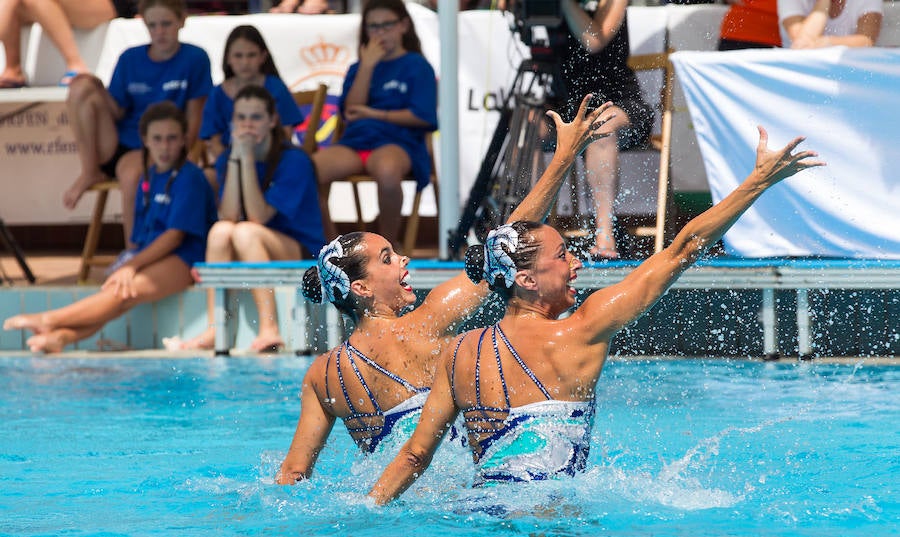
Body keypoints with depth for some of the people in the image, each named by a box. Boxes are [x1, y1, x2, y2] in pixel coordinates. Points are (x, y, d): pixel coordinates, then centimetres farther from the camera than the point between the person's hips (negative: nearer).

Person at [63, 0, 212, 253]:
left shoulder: (194, 59, 0)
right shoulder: (130, 59, 10)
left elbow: (193, 119, 0)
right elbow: (117, 113, 8)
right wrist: (100, 92, -12)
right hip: (116, 143, 4)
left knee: (131, 173, -40)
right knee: (81, 85, -19)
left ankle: (132, 256, -24)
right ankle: (89, 171, -11)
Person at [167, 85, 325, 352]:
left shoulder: (294, 160, -11)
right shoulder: (226, 160, 4)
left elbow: (259, 217, -20)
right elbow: (228, 216, -12)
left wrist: (248, 159, -21)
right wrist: (235, 158, -17)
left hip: (304, 255, -4)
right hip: (251, 255, 5)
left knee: (245, 232, -32)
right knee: (220, 230, -26)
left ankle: (269, 329, -39)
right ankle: (214, 330, -32)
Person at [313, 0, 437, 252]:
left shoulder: (417, 66, 9)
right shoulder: (358, 68, 23)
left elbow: (423, 117, -1)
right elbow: (350, 110, 7)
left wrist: (376, 114, 0)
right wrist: (367, 67, 2)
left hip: (397, 142, -4)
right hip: (355, 141, 4)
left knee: (387, 170, -43)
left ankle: (388, 244, -21)